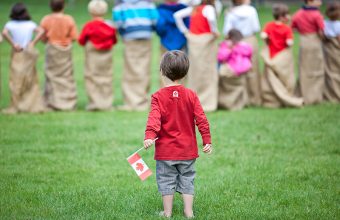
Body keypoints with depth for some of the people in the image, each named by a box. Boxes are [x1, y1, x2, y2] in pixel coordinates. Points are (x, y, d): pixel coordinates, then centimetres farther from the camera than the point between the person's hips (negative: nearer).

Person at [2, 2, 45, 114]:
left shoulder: (11, 24, -4)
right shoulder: (30, 24, 1)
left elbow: (4, 33, -22)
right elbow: (41, 31, -13)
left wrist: (13, 44, -14)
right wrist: (33, 42, -9)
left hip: (17, 54, -2)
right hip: (28, 54, 2)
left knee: (16, 81, 4)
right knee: (31, 81, 9)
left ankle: (15, 106, 5)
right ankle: (35, 105, 7)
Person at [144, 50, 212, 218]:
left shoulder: (158, 97, -10)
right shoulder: (191, 95, -2)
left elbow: (154, 118, -24)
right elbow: (201, 119, -2)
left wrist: (149, 136, -34)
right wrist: (207, 140, 3)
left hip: (166, 150, -2)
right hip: (187, 150, 3)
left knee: (166, 181, 8)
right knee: (187, 180, 13)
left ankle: (167, 212, 12)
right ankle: (188, 211, 13)